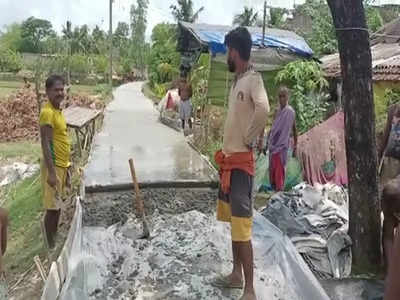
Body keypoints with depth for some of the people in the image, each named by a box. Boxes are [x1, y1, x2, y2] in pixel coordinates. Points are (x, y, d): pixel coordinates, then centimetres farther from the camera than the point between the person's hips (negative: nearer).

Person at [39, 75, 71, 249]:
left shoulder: (58, 111, 12)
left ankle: (54, 242, 27)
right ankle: (51, 248, 9)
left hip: (61, 166, 9)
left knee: (57, 207, 15)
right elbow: (46, 144, -22)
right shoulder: (47, 112, -17)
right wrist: (51, 172, -26)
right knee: (52, 207, -2)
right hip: (54, 167, -9)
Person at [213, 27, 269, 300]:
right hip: (229, 159, 10)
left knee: (242, 227, -7)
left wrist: (249, 140, -20)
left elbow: (263, 109, -35)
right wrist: (227, 149, 14)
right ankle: (236, 274, 31)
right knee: (233, 221, 17)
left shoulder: (253, 79, -15)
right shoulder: (237, 80, 14)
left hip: (241, 161, -10)